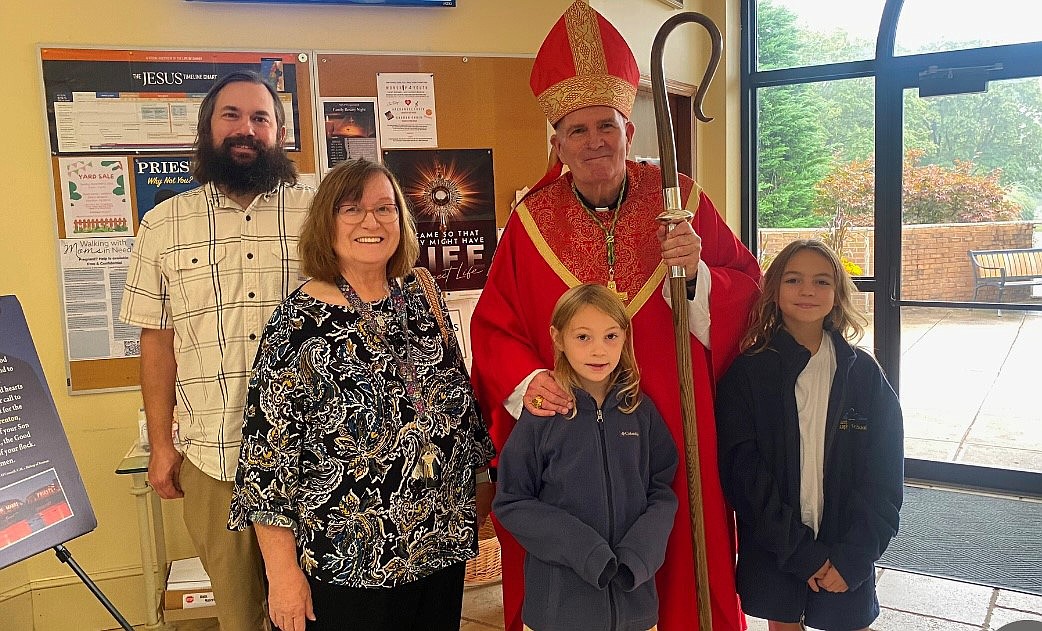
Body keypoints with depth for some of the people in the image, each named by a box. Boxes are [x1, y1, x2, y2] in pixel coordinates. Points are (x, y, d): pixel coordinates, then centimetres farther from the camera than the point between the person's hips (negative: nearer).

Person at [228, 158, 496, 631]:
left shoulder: (421, 292, 2)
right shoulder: (300, 322, -14)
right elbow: (268, 453, -14)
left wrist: (481, 474, 15)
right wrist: (282, 573, -14)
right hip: (343, 564, -5)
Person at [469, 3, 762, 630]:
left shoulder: (681, 202, 0)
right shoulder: (532, 222, -1)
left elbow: (748, 290, 2)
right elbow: (493, 326, 1)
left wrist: (696, 275, -18)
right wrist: (527, 381, -17)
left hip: (672, 437, 1)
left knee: (680, 569, 13)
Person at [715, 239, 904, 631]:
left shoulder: (864, 373, -1)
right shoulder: (749, 372, -6)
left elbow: (885, 473, -2)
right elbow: (742, 470, -10)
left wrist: (854, 556, -11)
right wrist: (800, 551, -14)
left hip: (846, 557, 1)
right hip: (773, 550, -1)